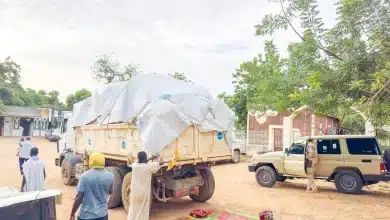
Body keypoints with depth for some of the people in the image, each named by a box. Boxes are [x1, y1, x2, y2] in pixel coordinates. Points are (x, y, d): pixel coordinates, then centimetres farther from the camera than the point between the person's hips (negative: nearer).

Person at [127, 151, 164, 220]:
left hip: (134, 192, 4)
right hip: (144, 193, -4)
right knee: (143, 211, 8)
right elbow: (161, 162, -9)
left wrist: (150, 159, 22)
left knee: (133, 210, 19)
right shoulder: (149, 166, -16)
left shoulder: (134, 165, -4)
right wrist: (158, 157, 11)